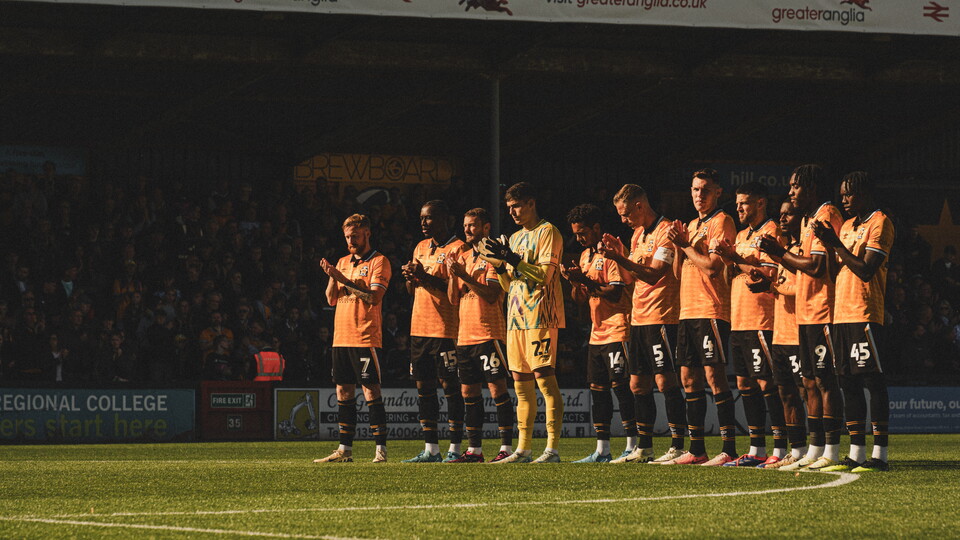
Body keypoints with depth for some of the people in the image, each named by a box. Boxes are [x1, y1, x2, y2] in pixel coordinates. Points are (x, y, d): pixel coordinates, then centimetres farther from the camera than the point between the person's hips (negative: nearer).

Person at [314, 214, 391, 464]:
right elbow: (331, 299, 14)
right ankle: (344, 450, 12)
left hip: (366, 338, -7)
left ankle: (381, 449, -8)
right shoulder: (343, 262, 17)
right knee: (344, 393, 8)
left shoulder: (379, 262, -3)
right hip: (341, 337, 7)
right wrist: (332, 277, -4)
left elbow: (374, 297, -15)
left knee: (371, 391, -9)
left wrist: (343, 279, -15)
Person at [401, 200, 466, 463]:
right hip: (419, 327, 8)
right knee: (423, 387, 6)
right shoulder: (421, 248, 18)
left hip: (445, 328, -8)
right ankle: (431, 449, 10)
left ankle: (455, 448, -3)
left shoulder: (456, 248, -6)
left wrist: (425, 276, -20)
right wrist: (410, 277, -2)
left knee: (450, 386, -5)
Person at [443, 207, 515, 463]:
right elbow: (453, 298, 14)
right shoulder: (463, 257, 16)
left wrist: (465, 275, -19)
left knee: (497, 389, -7)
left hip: (489, 333, -8)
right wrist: (453, 274, -2)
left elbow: (492, 295, -15)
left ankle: (507, 447, -6)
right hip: (465, 334, 8)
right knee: (469, 392, 7)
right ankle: (474, 449, 11)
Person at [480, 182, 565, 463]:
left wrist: (512, 259, -15)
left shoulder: (547, 232, -3)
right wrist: (498, 264, 3)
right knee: (521, 383, 7)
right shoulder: (516, 238, 21)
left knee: (544, 377, -12)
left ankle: (552, 448, -15)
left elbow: (544, 274, -14)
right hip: (516, 318, 8)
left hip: (540, 316, -8)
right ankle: (523, 449, 10)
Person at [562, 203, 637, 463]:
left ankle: (633, 447, -6)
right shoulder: (585, 255, 17)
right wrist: (574, 281, -1)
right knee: (597, 389, 7)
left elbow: (615, 293, -17)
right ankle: (602, 450, 10)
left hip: (617, 331, -9)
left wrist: (586, 281, -18)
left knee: (621, 386, -10)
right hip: (597, 332, 9)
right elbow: (580, 299, 17)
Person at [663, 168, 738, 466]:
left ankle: (729, 450, -12)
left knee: (714, 376, -12)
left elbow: (712, 265, -15)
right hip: (688, 309, 9)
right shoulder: (692, 225, 21)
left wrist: (685, 244, -5)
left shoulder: (721, 222, -5)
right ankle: (696, 450, 13)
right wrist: (679, 246, 1)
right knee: (689, 379, 9)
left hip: (711, 310, -9)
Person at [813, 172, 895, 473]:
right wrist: (826, 243, 6)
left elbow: (866, 270, -14)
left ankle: (879, 455, -9)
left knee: (872, 381, -9)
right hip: (842, 313, 9)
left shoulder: (879, 223, -6)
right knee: (848, 383, 8)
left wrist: (836, 244, -14)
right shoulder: (847, 225, 21)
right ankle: (856, 454, 12)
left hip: (865, 314, -9)